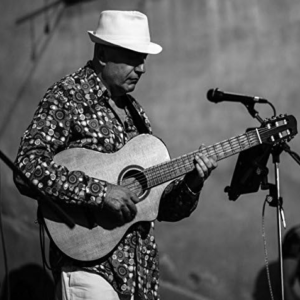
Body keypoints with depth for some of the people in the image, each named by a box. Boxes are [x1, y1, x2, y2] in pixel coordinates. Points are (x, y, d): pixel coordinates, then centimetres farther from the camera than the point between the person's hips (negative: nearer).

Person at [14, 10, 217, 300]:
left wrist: (191, 183, -2)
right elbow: (27, 168, -18)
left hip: (140, 267, 7)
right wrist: (99, 191, -23)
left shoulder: (133, 111, 16)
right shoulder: (68, 97, -5)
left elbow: (160, 206, 17)